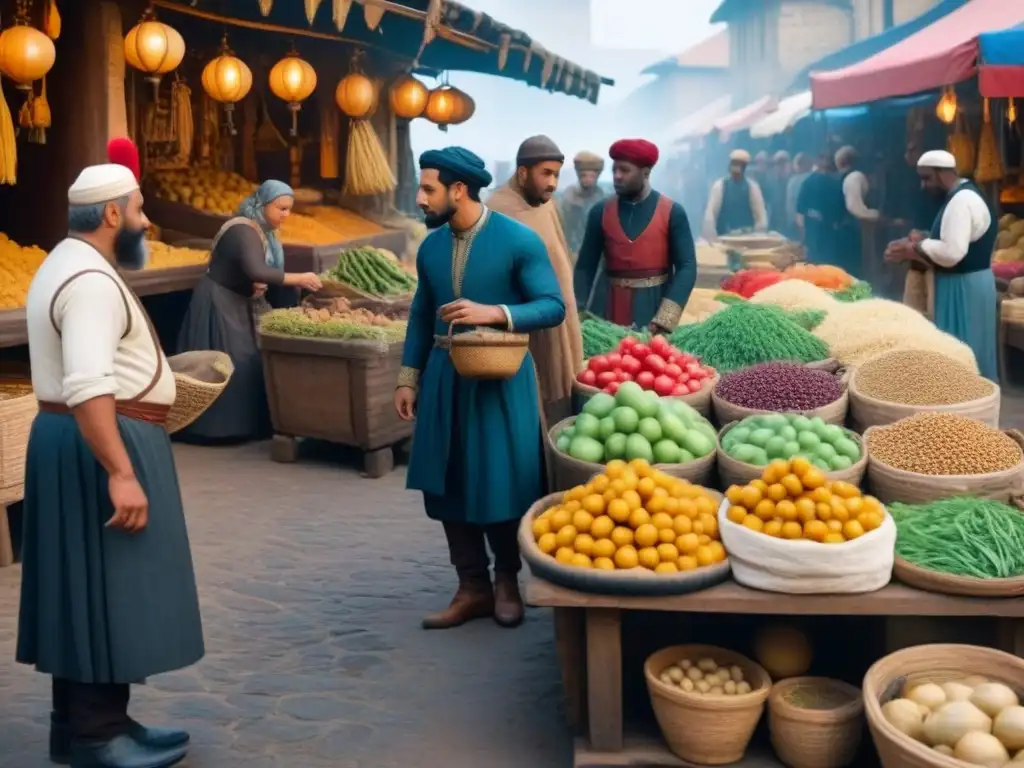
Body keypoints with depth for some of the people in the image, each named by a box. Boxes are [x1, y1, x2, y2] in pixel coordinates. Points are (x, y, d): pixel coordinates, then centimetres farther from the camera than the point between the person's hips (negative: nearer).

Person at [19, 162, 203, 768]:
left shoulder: (69, 265, 16)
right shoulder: (91, 281, -20)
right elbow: (88, 389, -30)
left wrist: (152, 377, 36)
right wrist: (121, 473, -32)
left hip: (86, 440, 11)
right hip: (98, 444, -11)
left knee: (92, 587, 15)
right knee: (107, 586, -4)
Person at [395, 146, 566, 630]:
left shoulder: (518, 240, -10)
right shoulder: (431, 247, 7)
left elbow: (553, 307, -11)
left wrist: (495, 313, -25)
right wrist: (408, 377, 10)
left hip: (501, 378, -5)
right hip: (444, 377, 5)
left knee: (501, 486, 2)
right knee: (447, 486, 7)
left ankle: (506, 581, 24)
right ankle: (473, 588, 20)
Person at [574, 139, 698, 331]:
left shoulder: (672, 212, -4)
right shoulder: (600, 212, 2)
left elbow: (686, 268, -7)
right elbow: (585, 267, 3)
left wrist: (663, 321, -18)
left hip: (656, 308, -1)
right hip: (612, 310, 1)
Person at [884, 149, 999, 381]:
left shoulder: (961, 201, -20)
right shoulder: (963, 196, 13)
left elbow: (952, 252, -28)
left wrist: (916, 247, -16)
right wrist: (923, 242, 4)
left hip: (963, 287, -10)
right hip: (965, 283, 10)